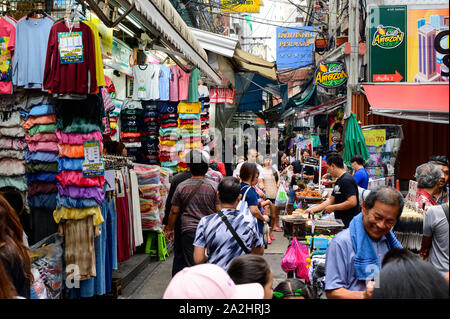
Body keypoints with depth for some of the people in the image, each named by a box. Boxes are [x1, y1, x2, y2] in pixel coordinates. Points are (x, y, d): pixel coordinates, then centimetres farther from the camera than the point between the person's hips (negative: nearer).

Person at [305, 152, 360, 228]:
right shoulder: (339, 181, 16)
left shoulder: (347, 180, -15)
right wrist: (312, 209, 16)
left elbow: (352, 202, -23)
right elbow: (330, 200, 20)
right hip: (340, 221, 9)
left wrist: (333, 208, -13)